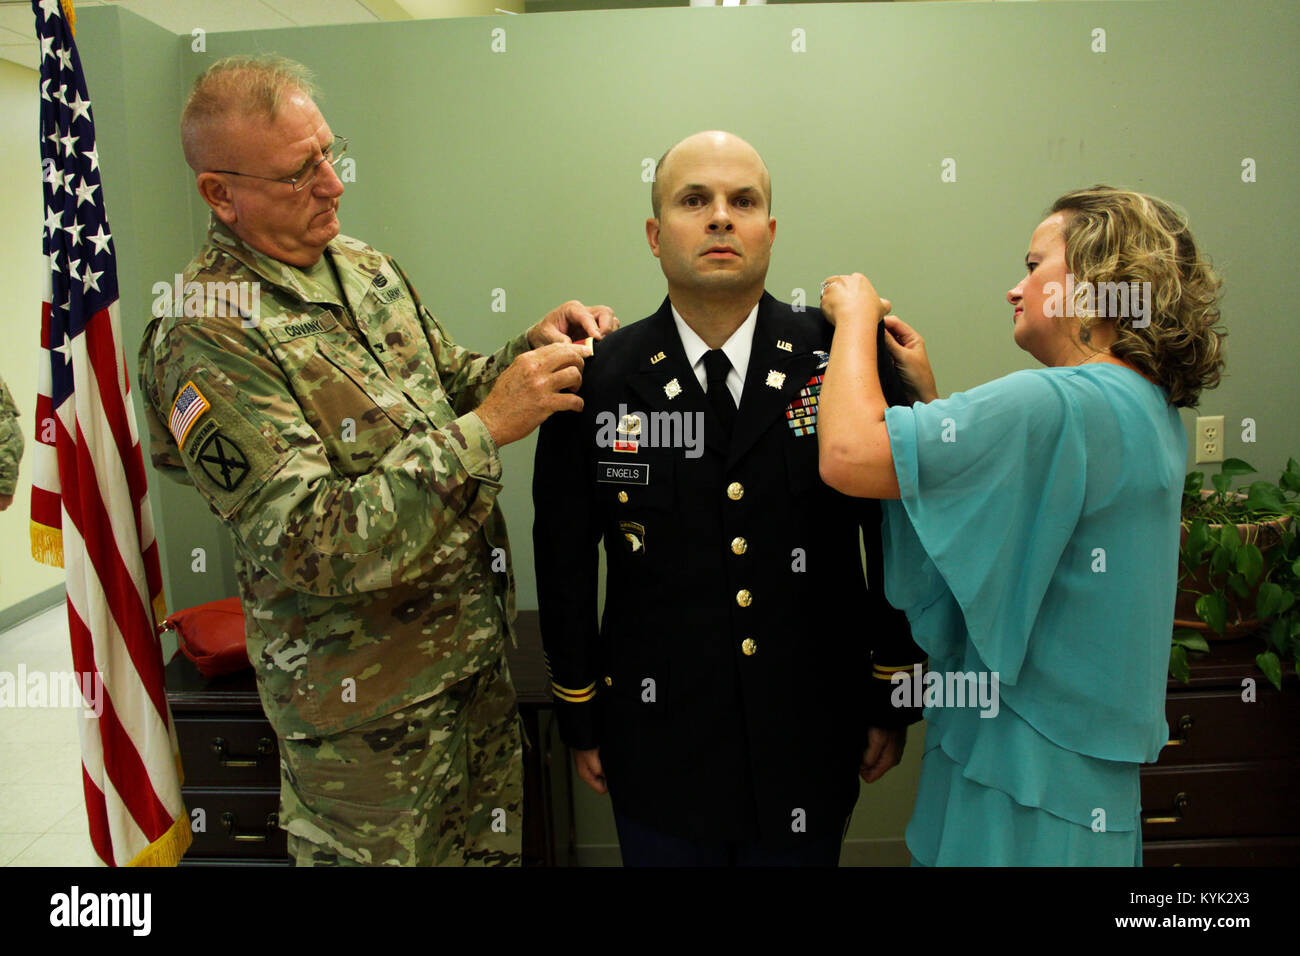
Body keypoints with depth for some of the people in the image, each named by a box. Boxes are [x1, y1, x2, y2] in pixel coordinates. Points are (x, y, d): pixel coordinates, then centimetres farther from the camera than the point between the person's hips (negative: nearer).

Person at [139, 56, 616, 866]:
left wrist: (527, 353, -6)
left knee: (488, 845, 22)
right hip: (366, 694, -7)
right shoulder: (206, 337, -21)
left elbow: (446, 387, 14)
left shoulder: (364, 266, 3)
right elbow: (317, 545, -27)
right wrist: (486, 428, -29)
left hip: (478, 639, 7)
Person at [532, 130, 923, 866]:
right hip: (660, 751, 0)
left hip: (810, 745, 1)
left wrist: (894, 702, 3)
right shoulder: (595, 381, -7)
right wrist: (580, 718, 4)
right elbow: (565, 557, 0)